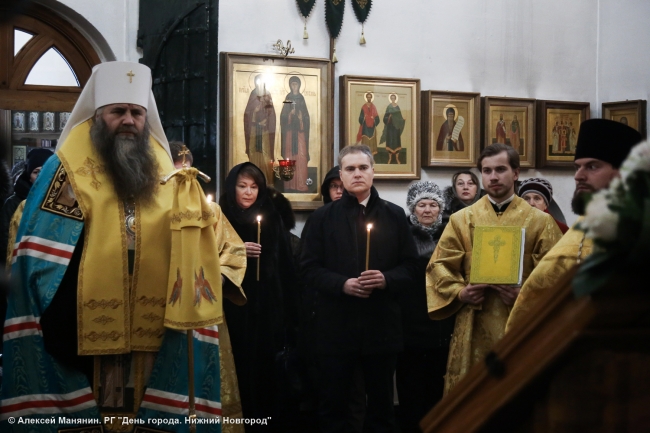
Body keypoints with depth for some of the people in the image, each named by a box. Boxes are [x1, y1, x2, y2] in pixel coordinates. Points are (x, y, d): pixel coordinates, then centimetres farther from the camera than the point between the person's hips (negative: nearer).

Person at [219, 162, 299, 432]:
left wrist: (290, 312, 2)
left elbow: (285, 266, 7)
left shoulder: (272, 219, 11)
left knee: (268, 369, 0)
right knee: (240, 370, -4)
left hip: (269, 308, 2)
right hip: (234, 309, -2)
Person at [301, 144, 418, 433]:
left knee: (382, 404, 12)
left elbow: (410, 266, 5)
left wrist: (387, 279, -15)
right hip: (336, 326, -1)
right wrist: (342, 284, -17)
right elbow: (310, 269, -1)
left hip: (381, 325, 1)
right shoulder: (323, 217, 4)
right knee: (333, 404, 7)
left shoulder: (394, 215, 7)